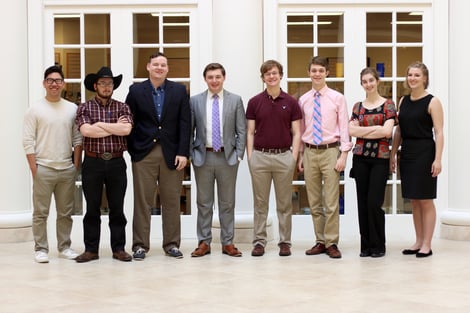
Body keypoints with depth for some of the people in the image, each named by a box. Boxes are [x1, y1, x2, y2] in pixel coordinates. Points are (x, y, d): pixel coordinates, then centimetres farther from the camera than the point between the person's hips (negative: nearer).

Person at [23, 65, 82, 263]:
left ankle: (64, 247, 19)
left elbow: (78, 139, 10)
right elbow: (28, 142, -4)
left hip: (67, 169, 3)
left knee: (65, 213, 10)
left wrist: (76, 165, 3)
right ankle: (41, 249, 8)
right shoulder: (35, 110, -1)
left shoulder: (72, 109, 8)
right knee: (40, 213, 1)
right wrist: (34, 169, -9)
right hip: (43, 168, -3)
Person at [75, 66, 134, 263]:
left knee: (117, 208, 5)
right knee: (92, 208, 5)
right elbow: (86, 131, -13)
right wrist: (116, 127, -8)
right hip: (92, 163, -1)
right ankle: (91, 250, 12)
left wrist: (100, 124, -9)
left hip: (116, 163, 1)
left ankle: (119, 249, 13)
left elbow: (126, 129, -10)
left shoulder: (122, 107, 8)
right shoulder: (85, 108, 5)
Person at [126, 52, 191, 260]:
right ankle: (140, 245, 9)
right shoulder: (136, 91, 4)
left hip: (172, 153, 1)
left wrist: (183, 153, -6)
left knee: (171, 201, 5)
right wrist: (132, 150, -2)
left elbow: (185, 124, 2)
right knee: (142, 201, 2)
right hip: (144, 154, -1)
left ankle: (172, 244, 15)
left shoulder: (179, 91, 6)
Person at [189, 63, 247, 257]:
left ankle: (228, 243, 13)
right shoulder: (195, 101, 4)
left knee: (227, 203, 6)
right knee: (204, 203, 5)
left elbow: (241, 130, 3)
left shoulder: (235, 100, 3)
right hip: (203, 156, 0)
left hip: (228, 157, 0)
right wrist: (190, 154, -2)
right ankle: (204, 242, 13)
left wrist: (239, 154, -5)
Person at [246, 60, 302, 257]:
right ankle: (259, 241, 12)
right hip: (260, 156, 0)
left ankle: (285, 242, 13)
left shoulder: (291, 102, 3)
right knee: (260, 203, 5)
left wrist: (294, 157, -6)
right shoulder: (254, 102, 4)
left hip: (284, 156, 0)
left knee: (284, 203, 5)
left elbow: (296, 133, 3)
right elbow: (250, 132, 5)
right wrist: (250, 157, -3)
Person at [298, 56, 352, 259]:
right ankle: (320, 241, 17)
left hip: (330, 151, -3)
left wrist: (343, 155, -10)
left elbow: (344, 128, -2)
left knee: (331, 202, -4)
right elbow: (301, 130, 12)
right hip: (310, 152, 3)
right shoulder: (303, 100, 8)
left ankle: (331, 243, 4)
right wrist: (300, 155, 9)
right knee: (314, 202, 8)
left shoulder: (337, 98, 0)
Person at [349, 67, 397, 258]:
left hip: (380, 158, -3)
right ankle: (366, 245, 13)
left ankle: (378, 245, 6)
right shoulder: (357, 106, 11)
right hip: (360, 158, 3)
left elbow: (387, 131, -12)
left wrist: (363, 132, -6)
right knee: (362, 203, 4)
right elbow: (351, 131, -2)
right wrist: (376, 128, -9)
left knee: (374, 202, -8)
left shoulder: (388, 105, 1)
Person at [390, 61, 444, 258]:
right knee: (414, 201, 11)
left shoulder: (432, 102, -7)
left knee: (425, 201, -1)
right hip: (407, 154, 6)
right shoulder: (403, 101, 11)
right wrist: (393, 154, 12)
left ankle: (427, 245, 6)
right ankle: (418, 242, 19)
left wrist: (438, 159, -19)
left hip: (425, 153, -6)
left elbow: (439, 133, -12)